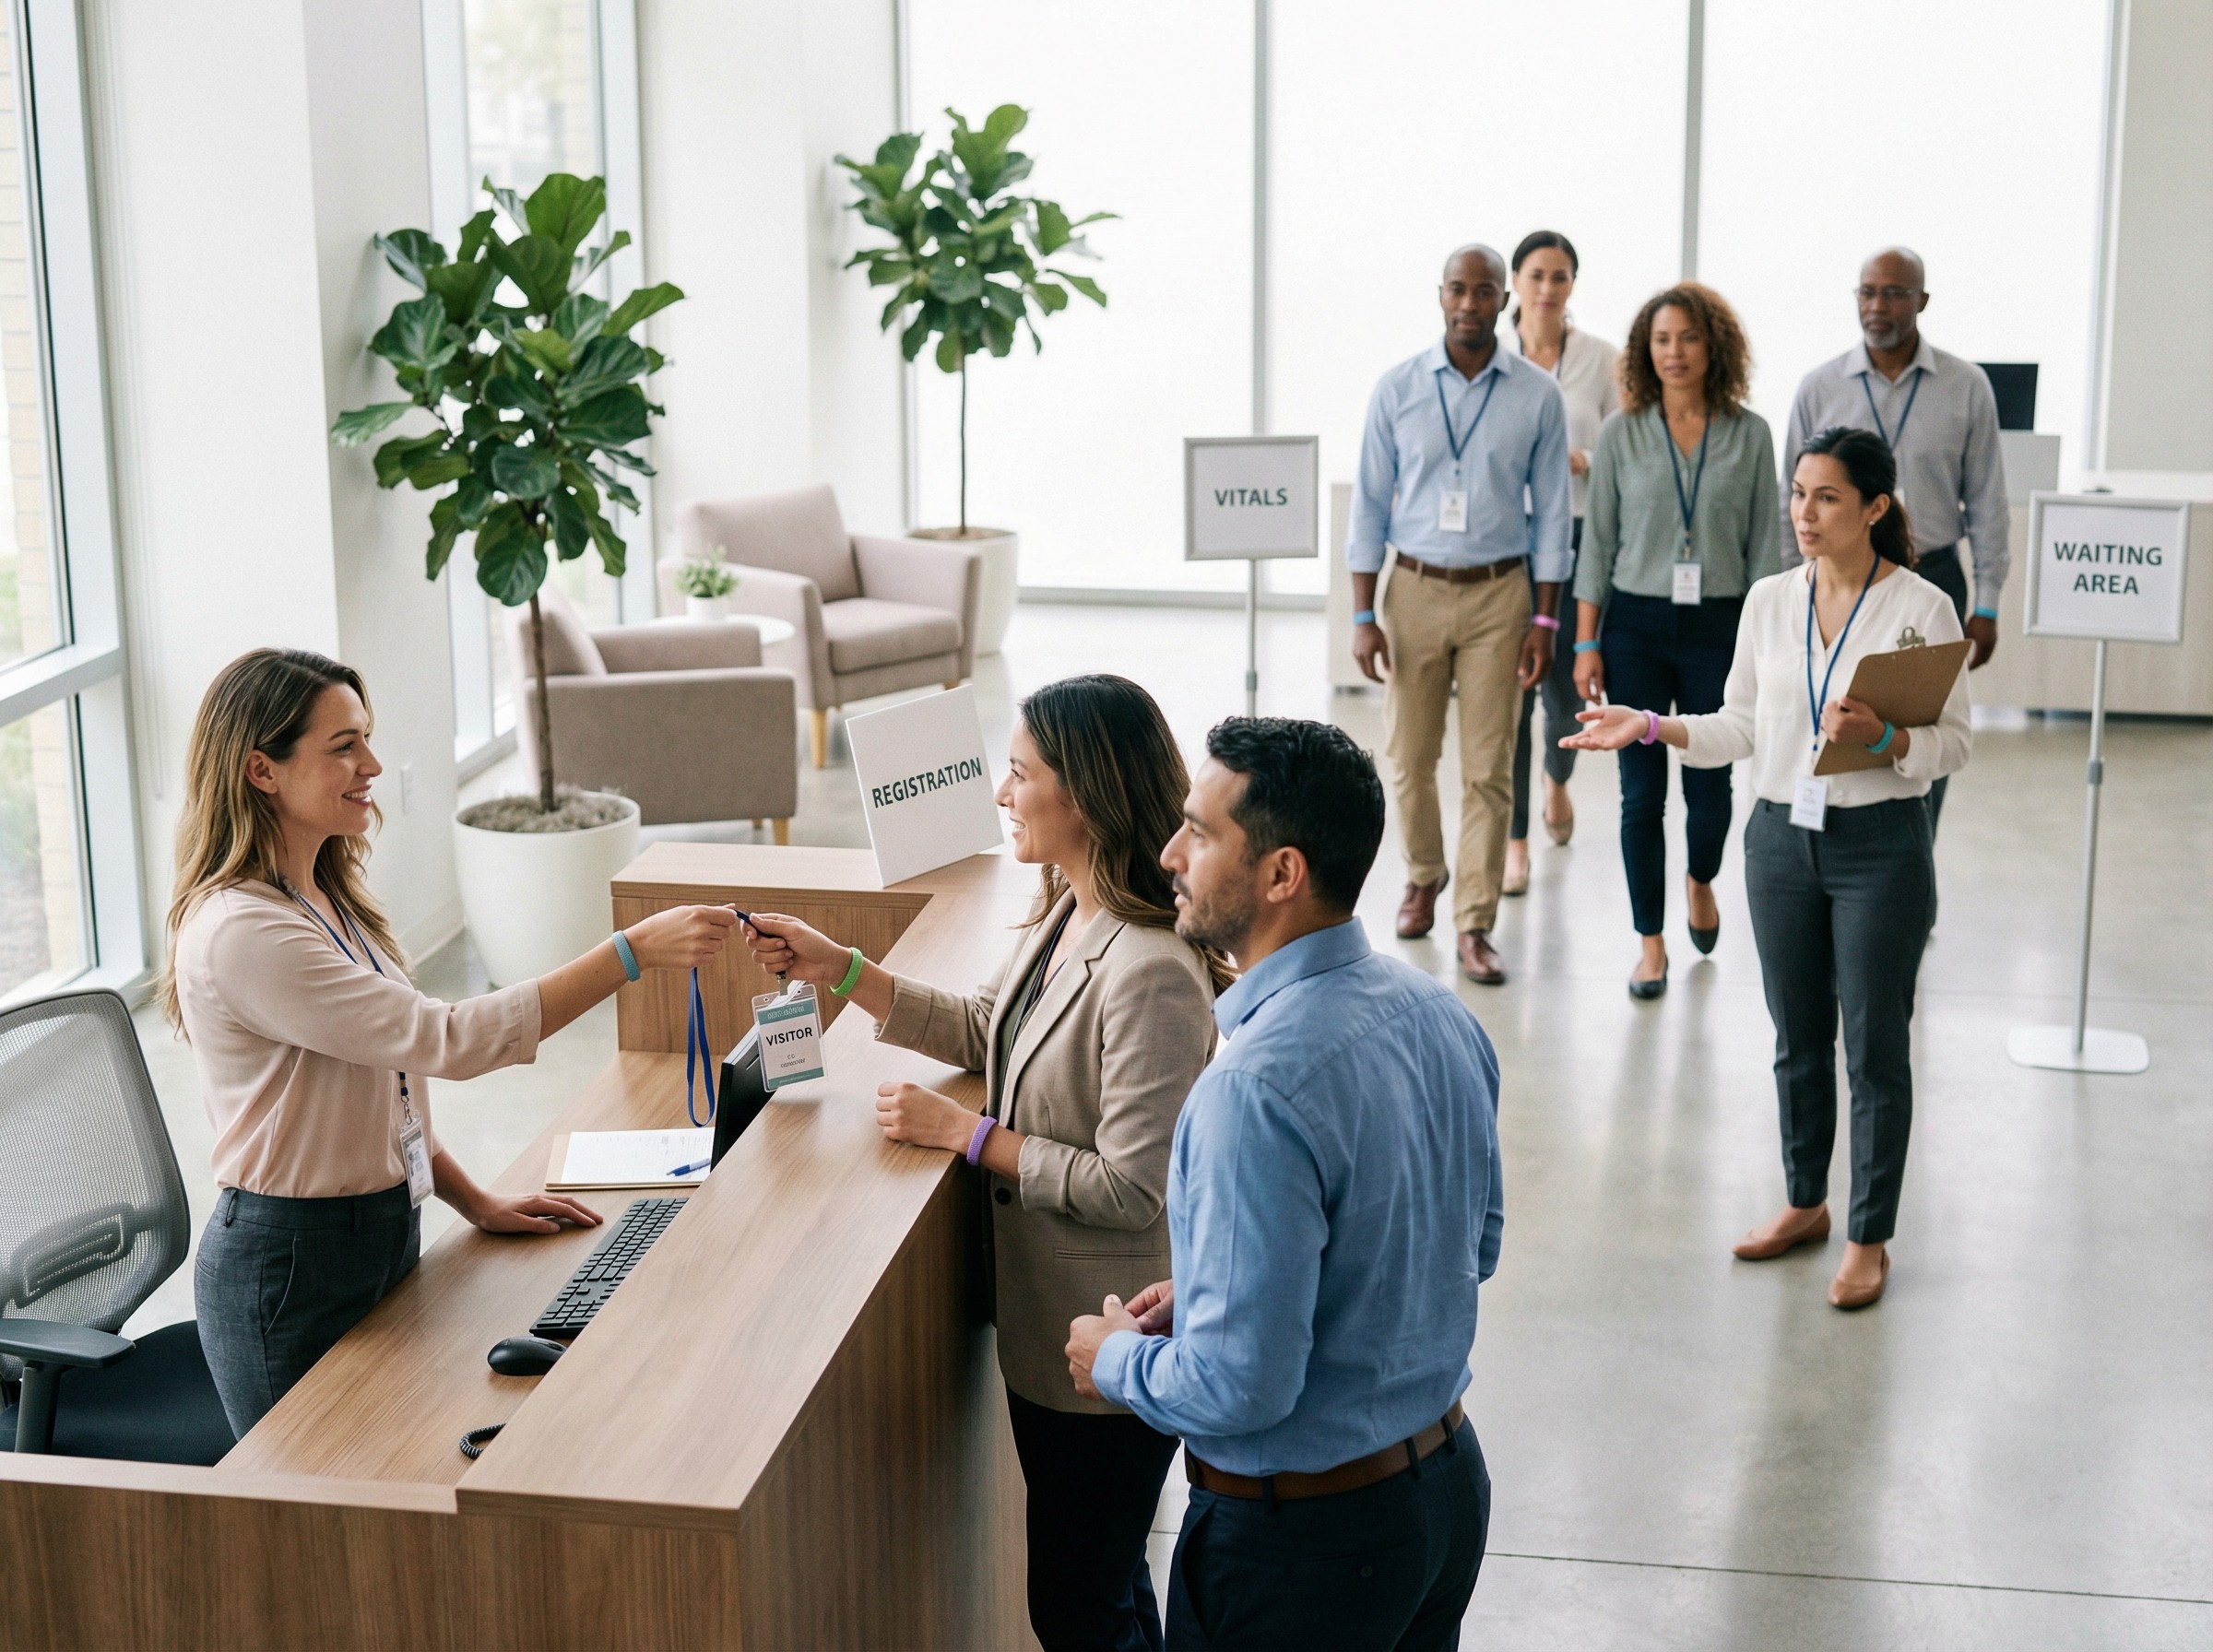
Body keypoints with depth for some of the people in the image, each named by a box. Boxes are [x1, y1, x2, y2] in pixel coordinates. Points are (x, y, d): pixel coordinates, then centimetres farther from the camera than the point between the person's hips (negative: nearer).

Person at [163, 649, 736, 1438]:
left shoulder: (326, 899, 7)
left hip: (384, 1238, 9)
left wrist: (476, 1202, 9)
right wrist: (634, 950, -29)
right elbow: (444, 1040, -28)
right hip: (291, 1266, -9)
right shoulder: (240, 934, -24)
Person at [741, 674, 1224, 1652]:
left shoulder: (1151, 975, -29)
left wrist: (966, 1133, -19)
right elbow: (985, 1032, 16)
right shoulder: (1066, 915, 0)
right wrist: (840, 969, 8)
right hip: (1042, 1322, 9)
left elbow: (1131, 1189, -27)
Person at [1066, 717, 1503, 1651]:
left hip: (1303, 1539, -8)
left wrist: (1118, 1358, -7)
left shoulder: (1258, 1091, -29)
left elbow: (1240, 1388, -28)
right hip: (1450, 1479, 8)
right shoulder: (1437, 1012, -3)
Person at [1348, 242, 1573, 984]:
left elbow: (1550, 512, 3)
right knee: (1410, 757, 8)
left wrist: (1545, 620, -1)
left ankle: (1475, 924, 6)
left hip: (1499, 594, -1)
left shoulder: (1538, 395, -1)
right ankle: (1423, 876, 34)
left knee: (1488, 769, -1)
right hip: (1414, 588, 1)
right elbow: (1370, 504, 2)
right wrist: (1363, 616, -2)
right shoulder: (1398, 389, 0)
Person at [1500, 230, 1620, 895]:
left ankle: (1558, 778, 40)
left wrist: (1582, 462, -13)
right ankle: (1515, 844, 7)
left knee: (1566, 687, 5)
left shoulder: (1602, 359, 2)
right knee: (1510, 690, -3)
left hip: (1577, 537, 1)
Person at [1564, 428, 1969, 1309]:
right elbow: (1741, 727, 8)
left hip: (1879, 846, -4)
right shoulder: (1770, 599, 4)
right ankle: (1804, 1203, 33)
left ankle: (1869, 1237, 17)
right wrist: (1651, 726, -4)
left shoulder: (1921, 608, -9)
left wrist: (1881, 736, -24)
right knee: (1797, 1041, 16)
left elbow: (1954, 742, -7)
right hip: (1782, 838, 4)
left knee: (1875, 1049, 4)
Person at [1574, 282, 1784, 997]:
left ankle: (1701, 881, 38)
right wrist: (1586, 643, 0)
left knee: (1710, 783, 4)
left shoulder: (1749, 436, 2)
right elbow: (1599, 543, 4)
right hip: (1636, 624, 0)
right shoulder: (1622, 435, 2)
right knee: (1642, 791, 1)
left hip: (1717, 626, 0)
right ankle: (1651, 945, 12)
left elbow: (1763, 546, 4)